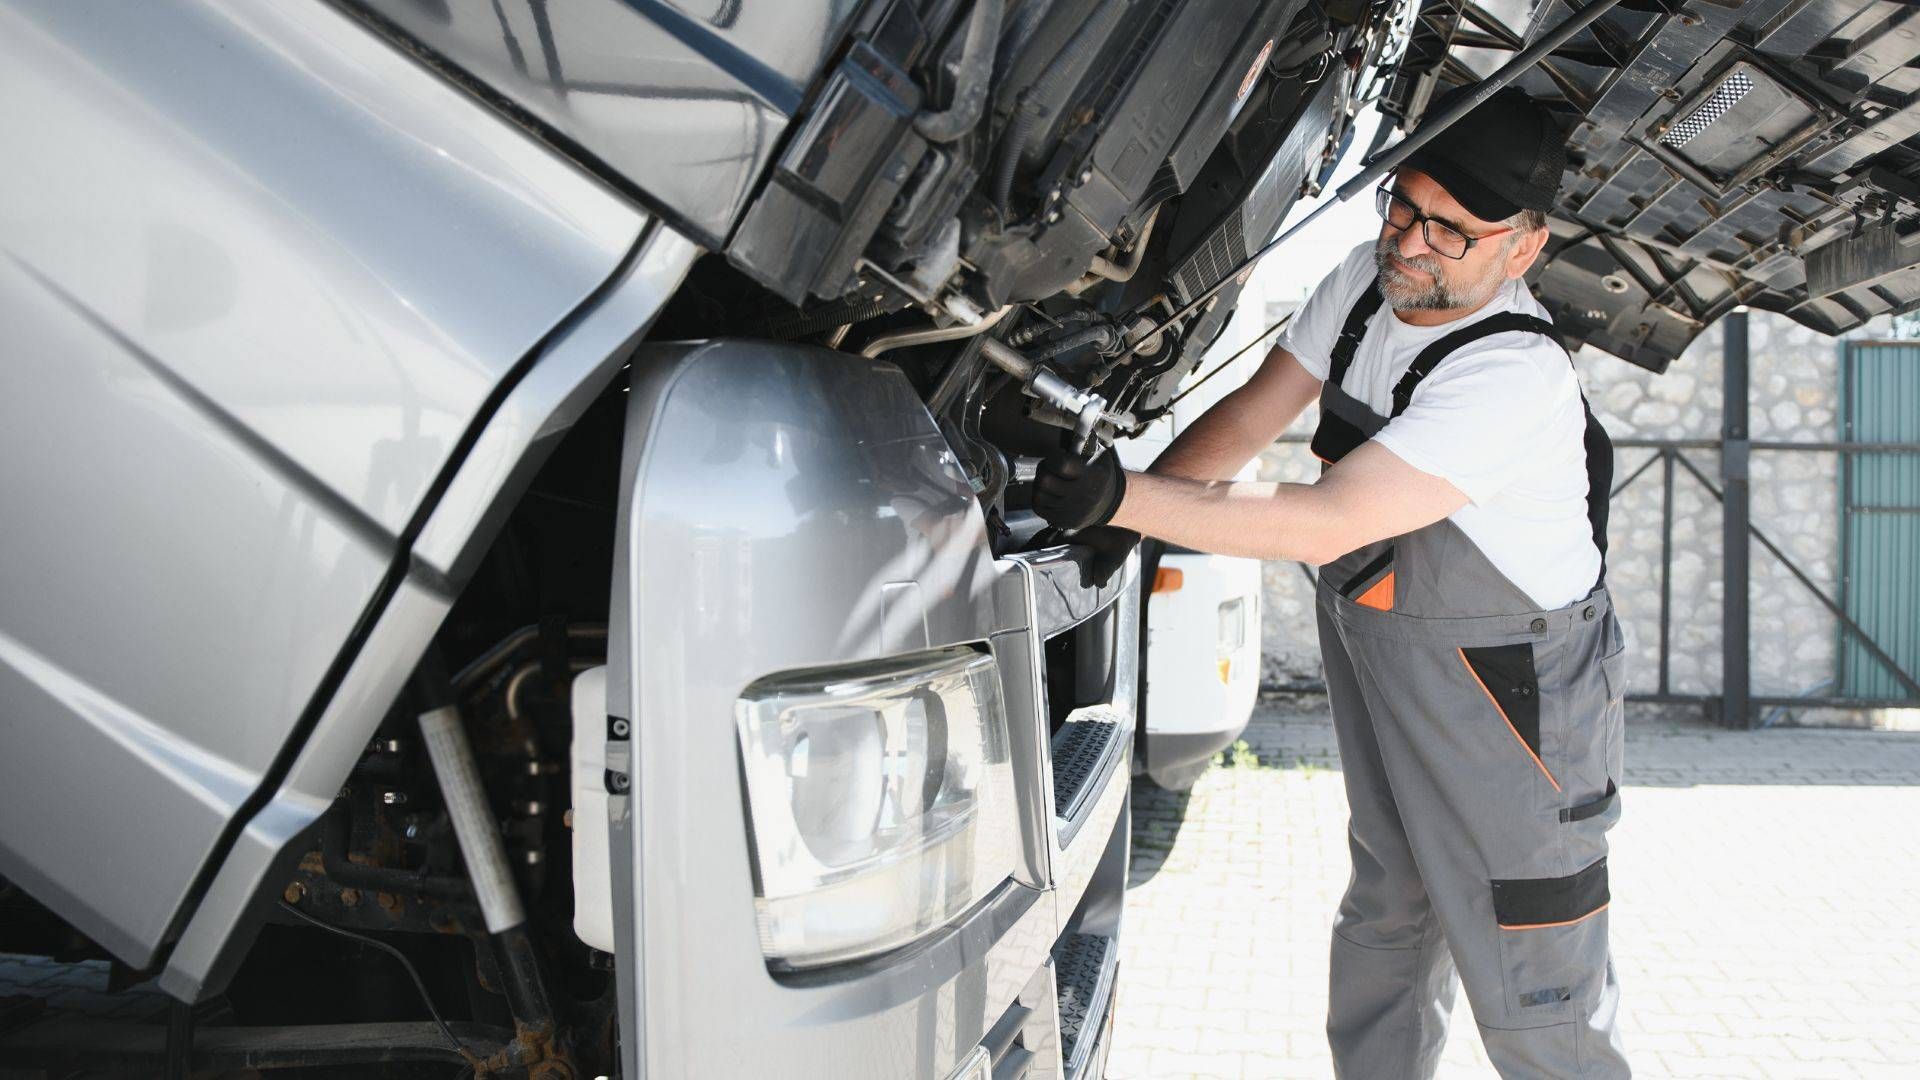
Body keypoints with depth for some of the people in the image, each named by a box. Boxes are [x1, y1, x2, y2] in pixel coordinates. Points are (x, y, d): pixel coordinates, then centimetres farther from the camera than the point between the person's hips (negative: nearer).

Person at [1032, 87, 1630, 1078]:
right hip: (1382, 677, 8)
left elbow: (1327, 523, -34)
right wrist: (1115, 510, -12)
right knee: (1383, 928, 22)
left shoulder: (1515, 378, -29)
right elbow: (1250, 415, 0)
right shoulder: (1367, 281, -4)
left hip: (1513, 702, -7)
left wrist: (1124, 499, -38)